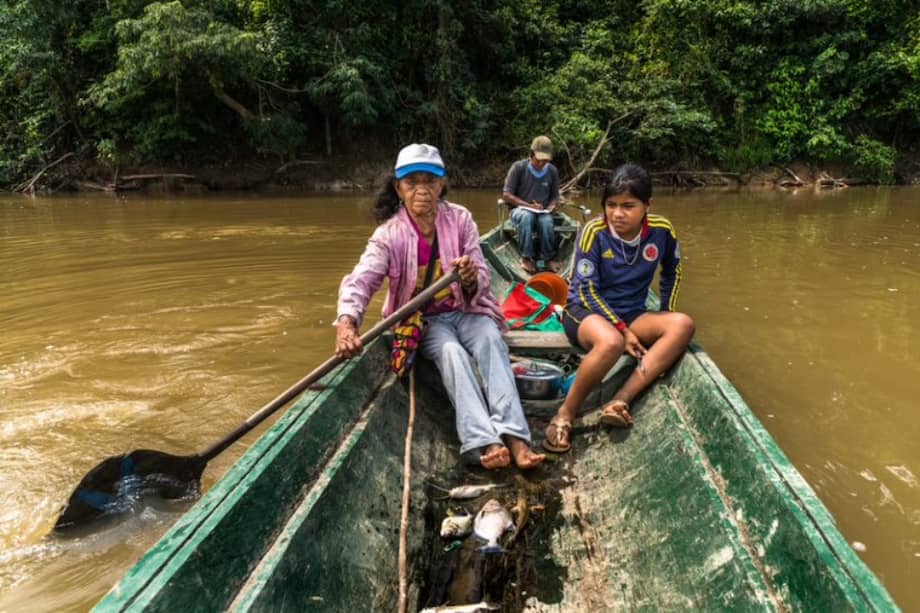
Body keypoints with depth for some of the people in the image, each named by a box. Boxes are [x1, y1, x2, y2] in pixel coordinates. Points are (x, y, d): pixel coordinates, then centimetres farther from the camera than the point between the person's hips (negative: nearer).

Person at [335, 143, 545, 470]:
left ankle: (514, 437, -40)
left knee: (491, 339, -30)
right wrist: (346, 322, -46)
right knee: (451, 352, -31)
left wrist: (472, 280, -34)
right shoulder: (389, 234, -11)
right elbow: (359, 281, -25)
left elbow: (483, 282, -8)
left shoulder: (460, 219, -6)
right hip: (424, 320, -1)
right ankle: (483, 442, -40)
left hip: (468, 310, 1)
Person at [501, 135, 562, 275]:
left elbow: (555, 197, 15)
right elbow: (506, 195, -7)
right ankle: (526, 257, -30)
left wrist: (551, 206, -9)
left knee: (546, 221, -35)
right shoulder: (519, 167, -4)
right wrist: (528, 205, -16)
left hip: (543, 212, 2)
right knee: (527, 216, -39)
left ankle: (549, 258, -17)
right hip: (520, 210, -2)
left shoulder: (553, 171, 6)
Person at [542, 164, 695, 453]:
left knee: (682, 325, -24)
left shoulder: (662, 231, -5)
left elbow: (672, 272, 15)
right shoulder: (594, 232, -15)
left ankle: (620, 401, -32)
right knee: (611, 342, -39)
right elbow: (587, 290, -15)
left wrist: (665, 315, 10)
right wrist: (623, 330, -20)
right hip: (587, 310, -5)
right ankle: (565, 414, -20)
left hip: (631, 314, 5)